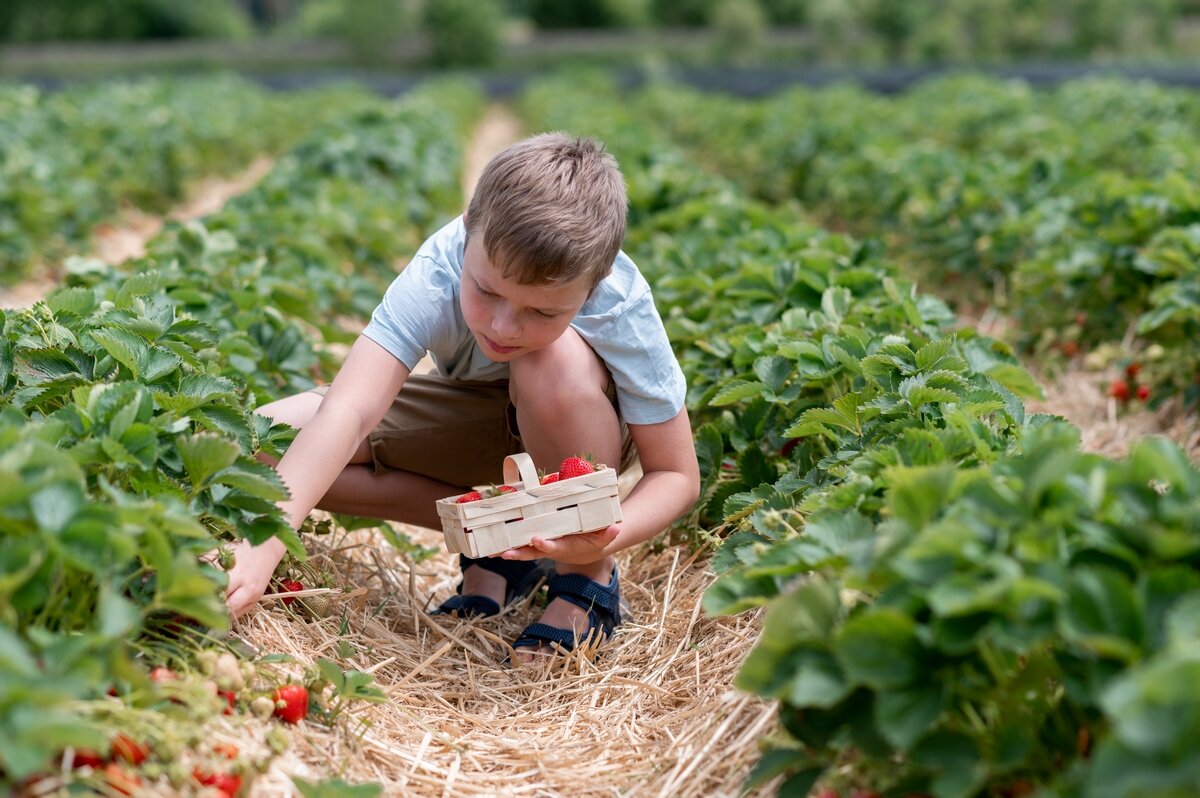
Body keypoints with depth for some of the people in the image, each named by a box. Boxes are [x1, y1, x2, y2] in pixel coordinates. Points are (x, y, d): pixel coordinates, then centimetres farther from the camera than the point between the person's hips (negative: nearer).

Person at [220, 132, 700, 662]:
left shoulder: (622, 310, -34)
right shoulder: (438, 273, -34)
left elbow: (676, 476, -24)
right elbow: (348, 411, -45)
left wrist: (606, 538, -44)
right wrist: (262, 544, -58)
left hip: (584, 430, -2)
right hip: (472, 414, 3)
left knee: (554, 359, -40)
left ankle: (589, 575, -16)